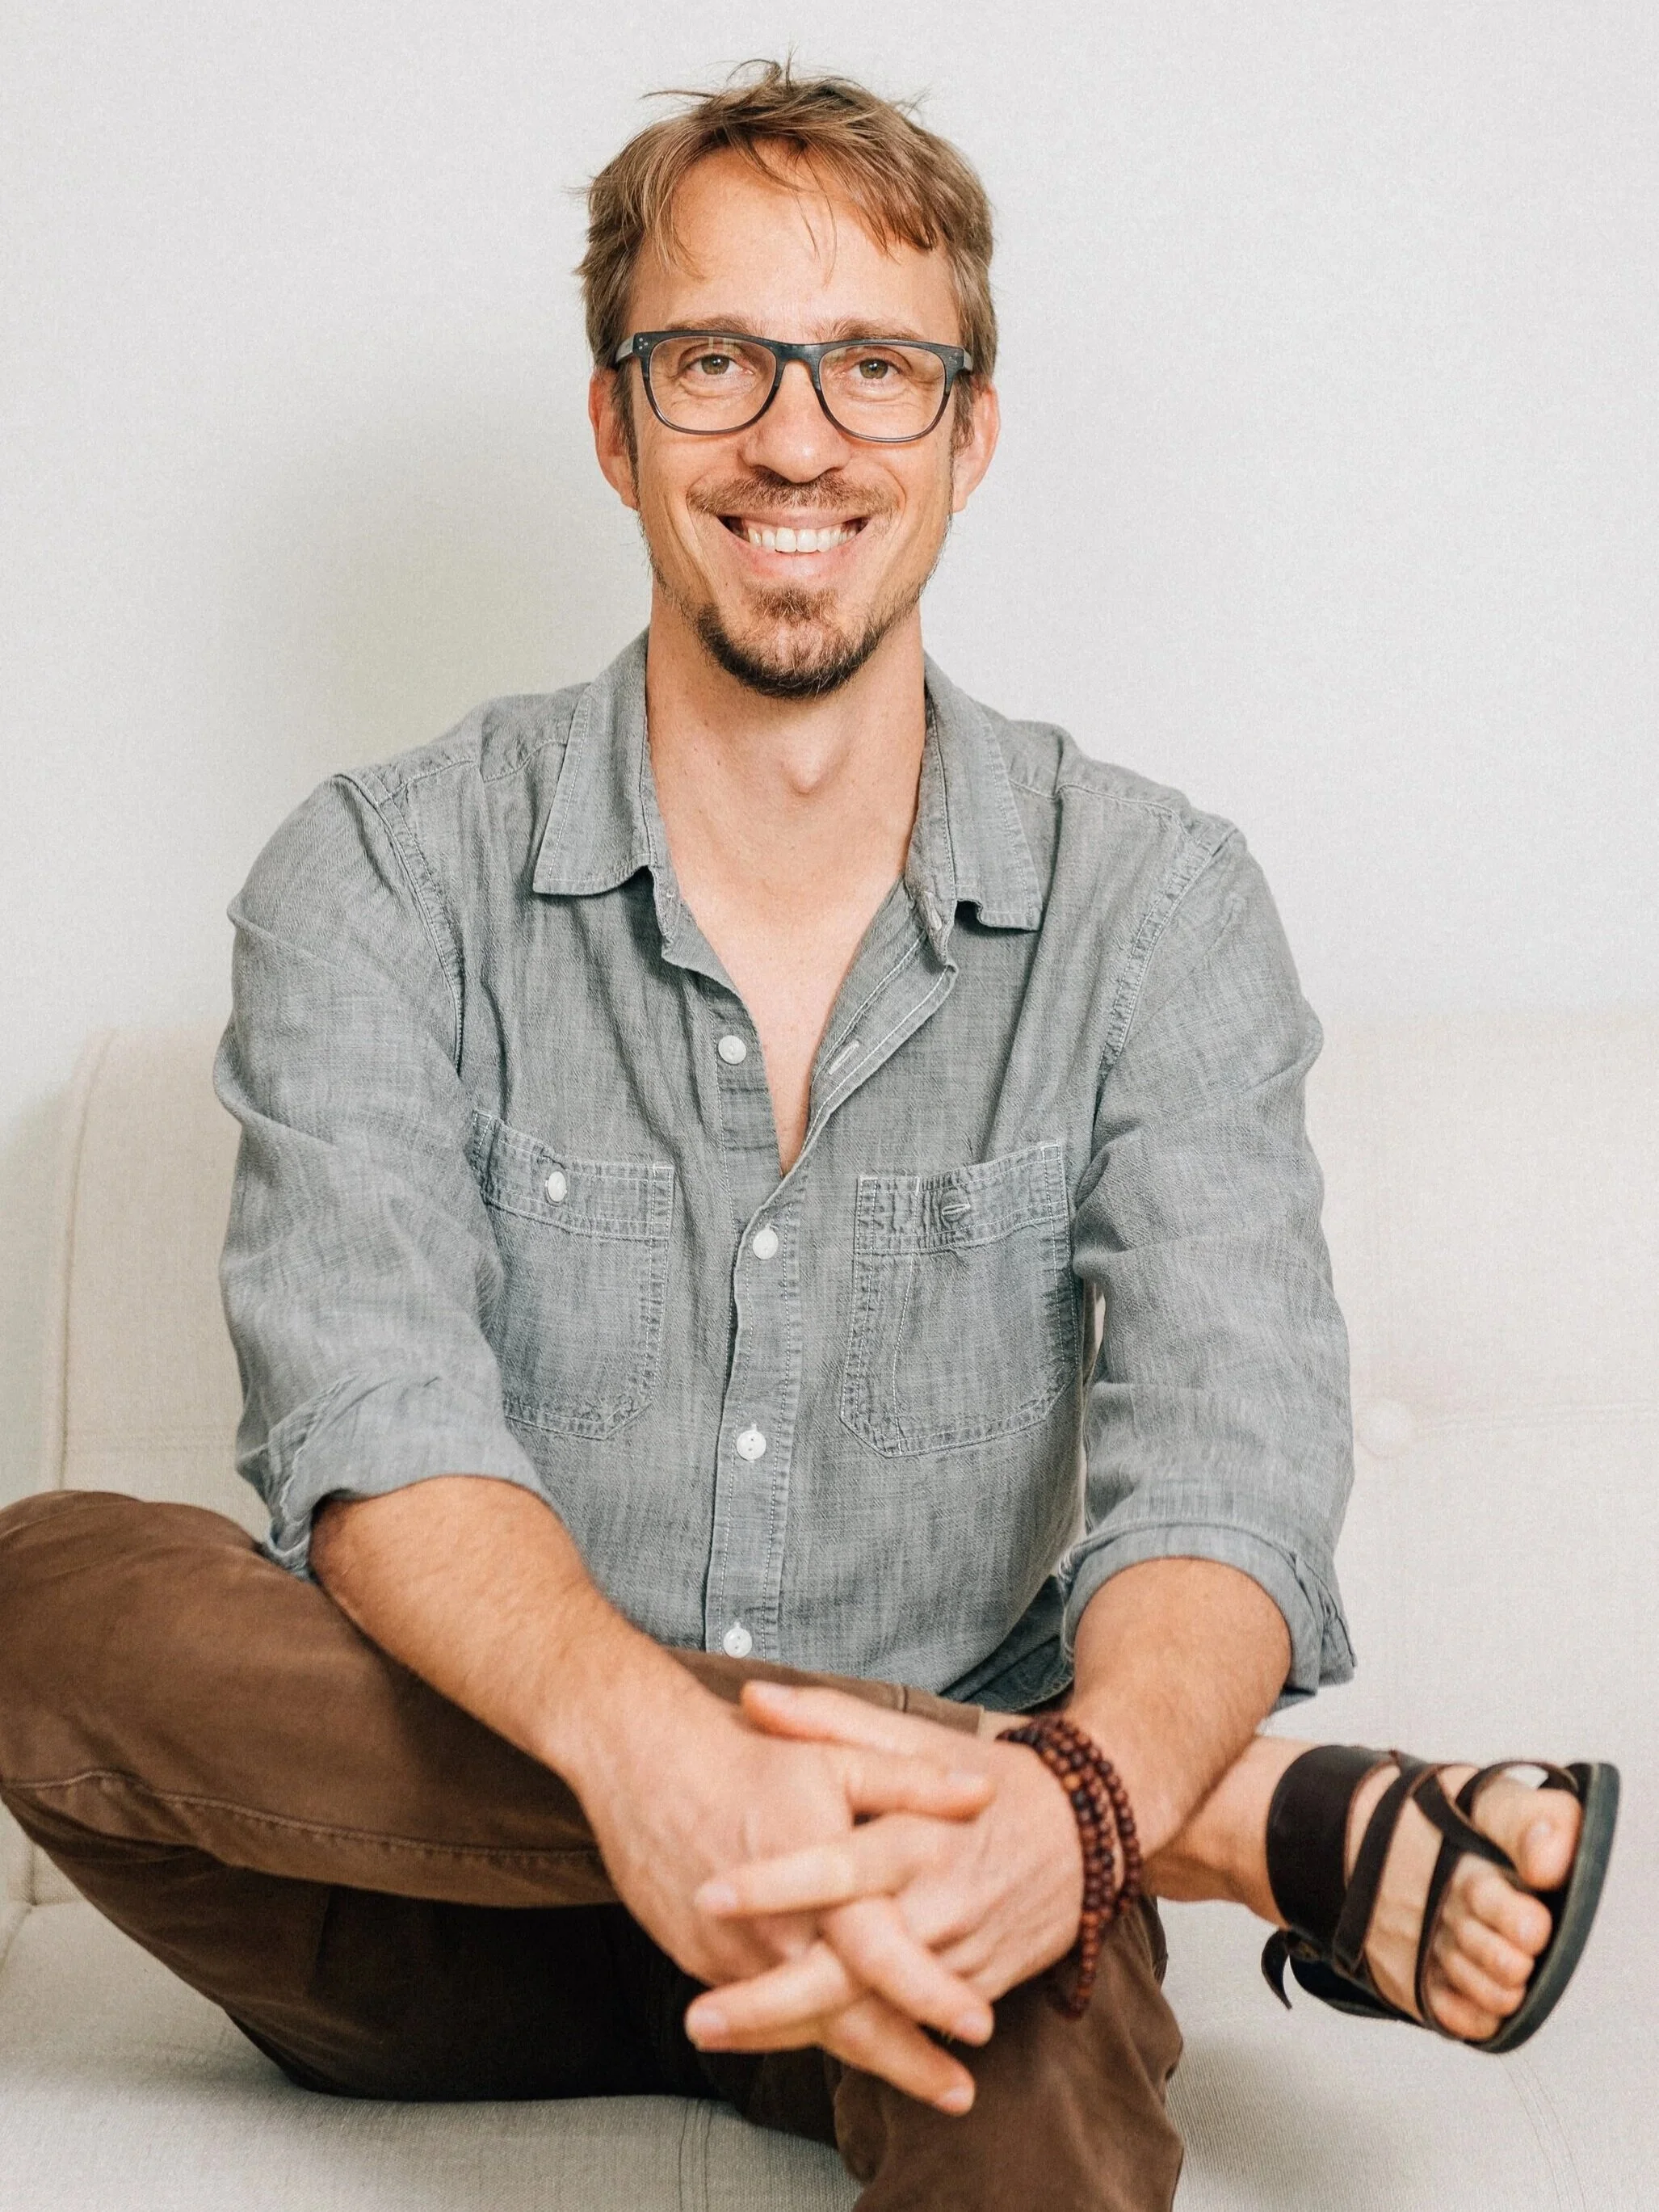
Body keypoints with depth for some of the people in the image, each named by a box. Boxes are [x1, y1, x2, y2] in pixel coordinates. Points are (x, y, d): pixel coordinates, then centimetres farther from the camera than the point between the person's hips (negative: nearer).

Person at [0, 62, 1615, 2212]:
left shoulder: (1152, 904, -1)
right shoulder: (381, 879, -2)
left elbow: (1223, 1468, -15)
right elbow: (372, 1418, -18)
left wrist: (1074, 1805, -39)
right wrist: (635, 1735, -40)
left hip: (961, 1833, -4)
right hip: (457, 1936, 4)